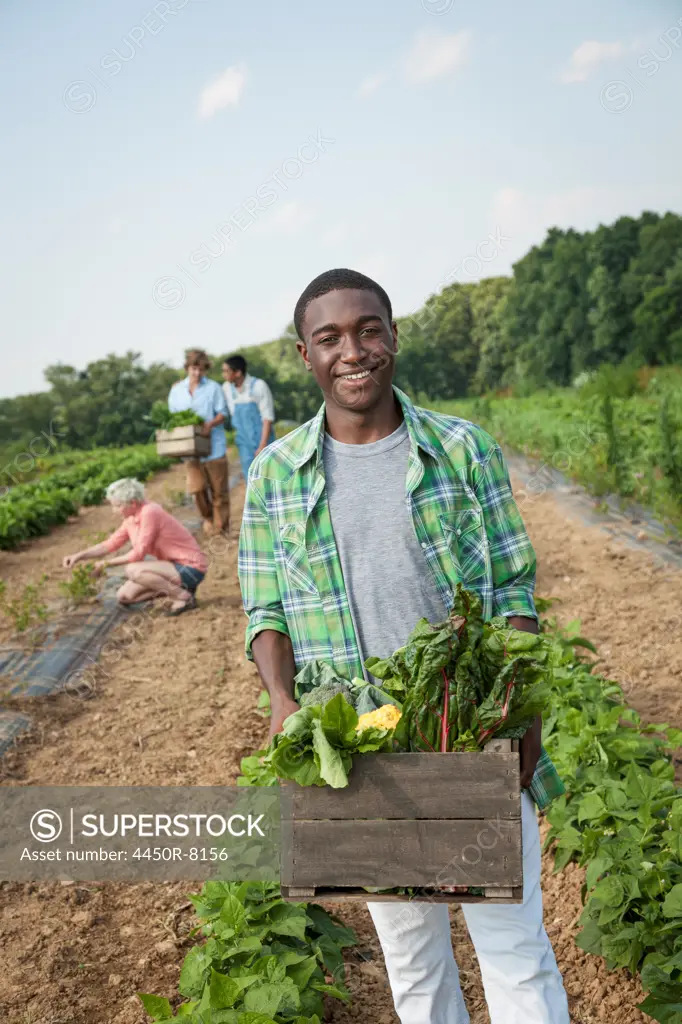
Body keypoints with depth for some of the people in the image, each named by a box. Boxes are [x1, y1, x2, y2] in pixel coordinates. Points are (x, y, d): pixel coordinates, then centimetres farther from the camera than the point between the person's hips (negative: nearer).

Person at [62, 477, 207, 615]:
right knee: (124, 596, 5)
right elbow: (110, 544, 12)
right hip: (173, 564, 9)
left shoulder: (149, 513, -23)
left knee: (133, 570, -28)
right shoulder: (131, 519, 4)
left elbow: (138, 554, -22)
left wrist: (106, 563, -11)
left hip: (190, 568, -9)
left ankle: (184, 596, -14)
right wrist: (79, 556, 1)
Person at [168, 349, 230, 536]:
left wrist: (210, 424, -21)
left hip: (213, 445, -2)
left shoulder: (213, 387, 1)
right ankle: (207, 518, 21)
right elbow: (172, 416, 15)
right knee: (197, 487, -6)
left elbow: (222, 413, -1)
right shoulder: (177, 390, 10)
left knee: (219, 489, 3)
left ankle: (221, 527, 14)